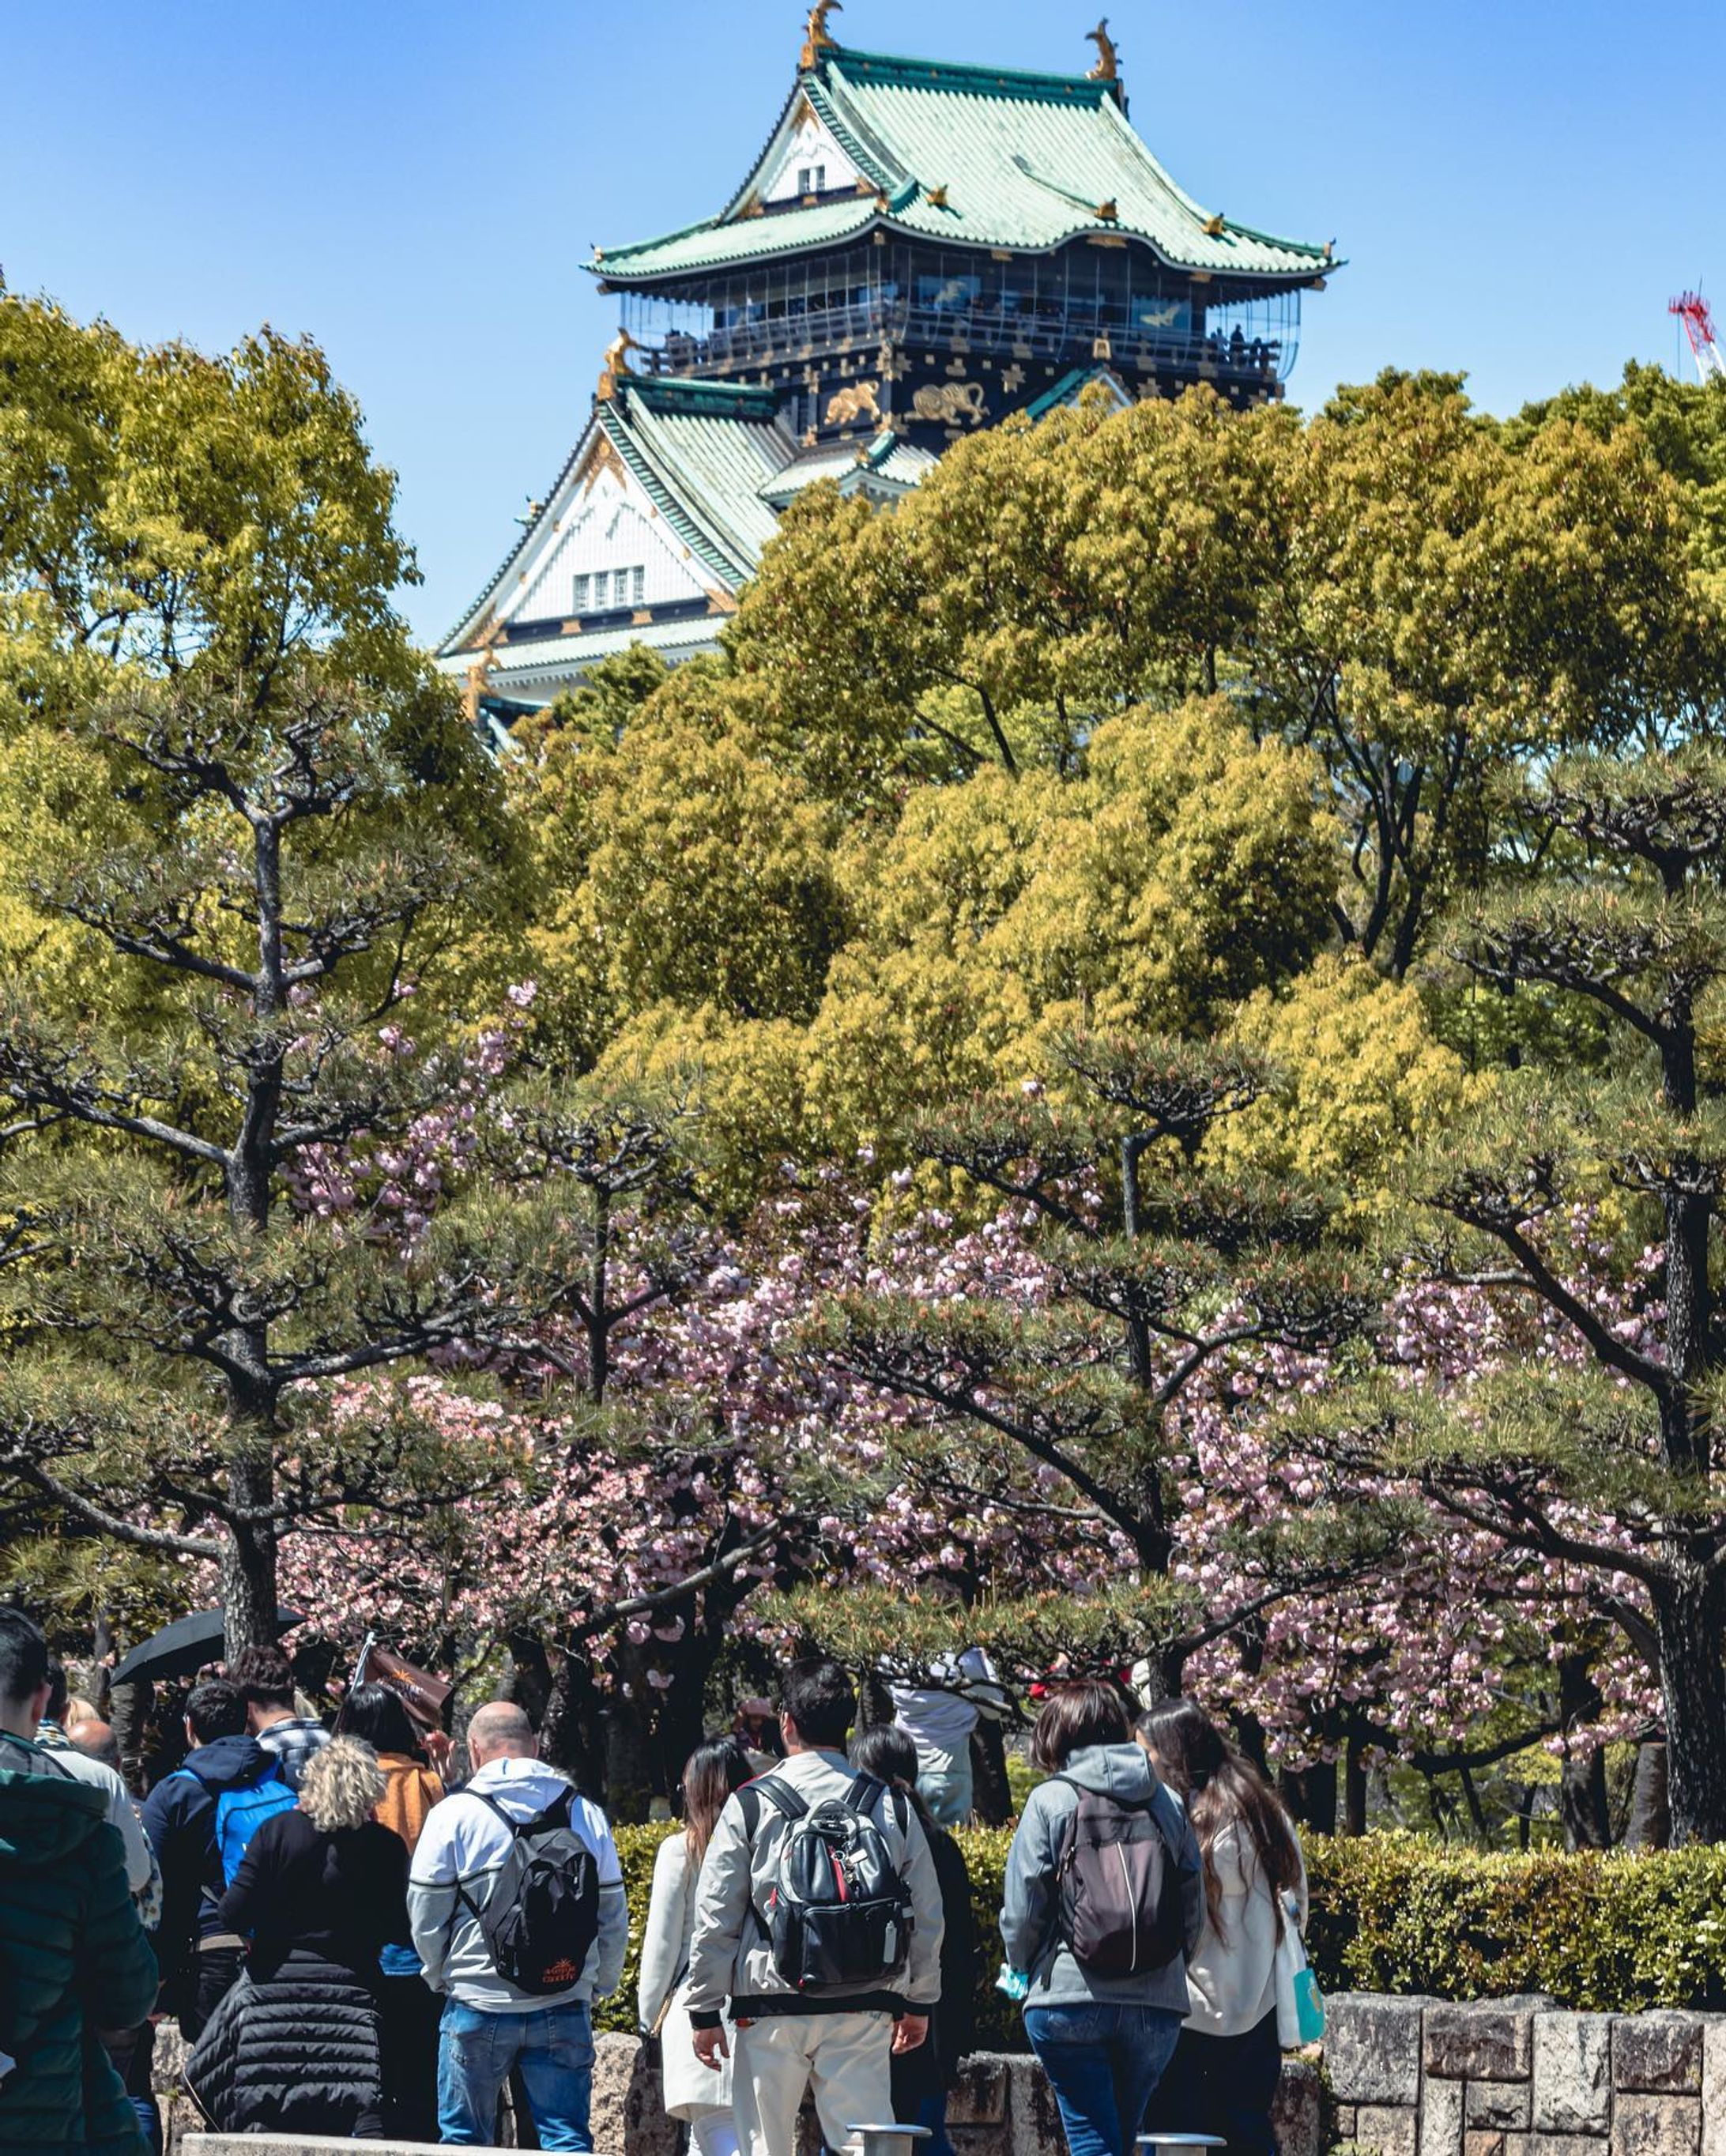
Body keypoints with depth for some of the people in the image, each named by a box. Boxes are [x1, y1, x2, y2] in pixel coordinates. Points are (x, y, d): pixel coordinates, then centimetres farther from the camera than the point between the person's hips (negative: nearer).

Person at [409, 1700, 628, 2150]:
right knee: (567, 2136, 3)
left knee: (464, 2136, 9)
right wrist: (599, 1986, 24)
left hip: (478, 2007, -3)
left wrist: (441, 1977, 16)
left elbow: (425, 1918, -1)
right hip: (565, 2009, 3)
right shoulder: (585, 1814, 7)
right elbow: (613, 1917, 11)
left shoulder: (454, 1814, -5)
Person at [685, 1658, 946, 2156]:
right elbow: (926, 1916, 10)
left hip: (771, 2006, -2)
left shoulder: (750, 1805, -3)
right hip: (862, 2010, 2)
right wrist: (919, 2002, 21)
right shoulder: (891, 1807, 5)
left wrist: (705, 2010, 6)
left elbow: (715, 1919, -1)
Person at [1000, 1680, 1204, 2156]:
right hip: (1156, 2004, 4)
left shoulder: (1050, 1801, -1)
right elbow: (1195, 1907, 9)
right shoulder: (1166, 1803, 10)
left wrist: (1021, 1968, 15)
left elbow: (1022, 1908, -3)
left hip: (1067, 1997, -4)